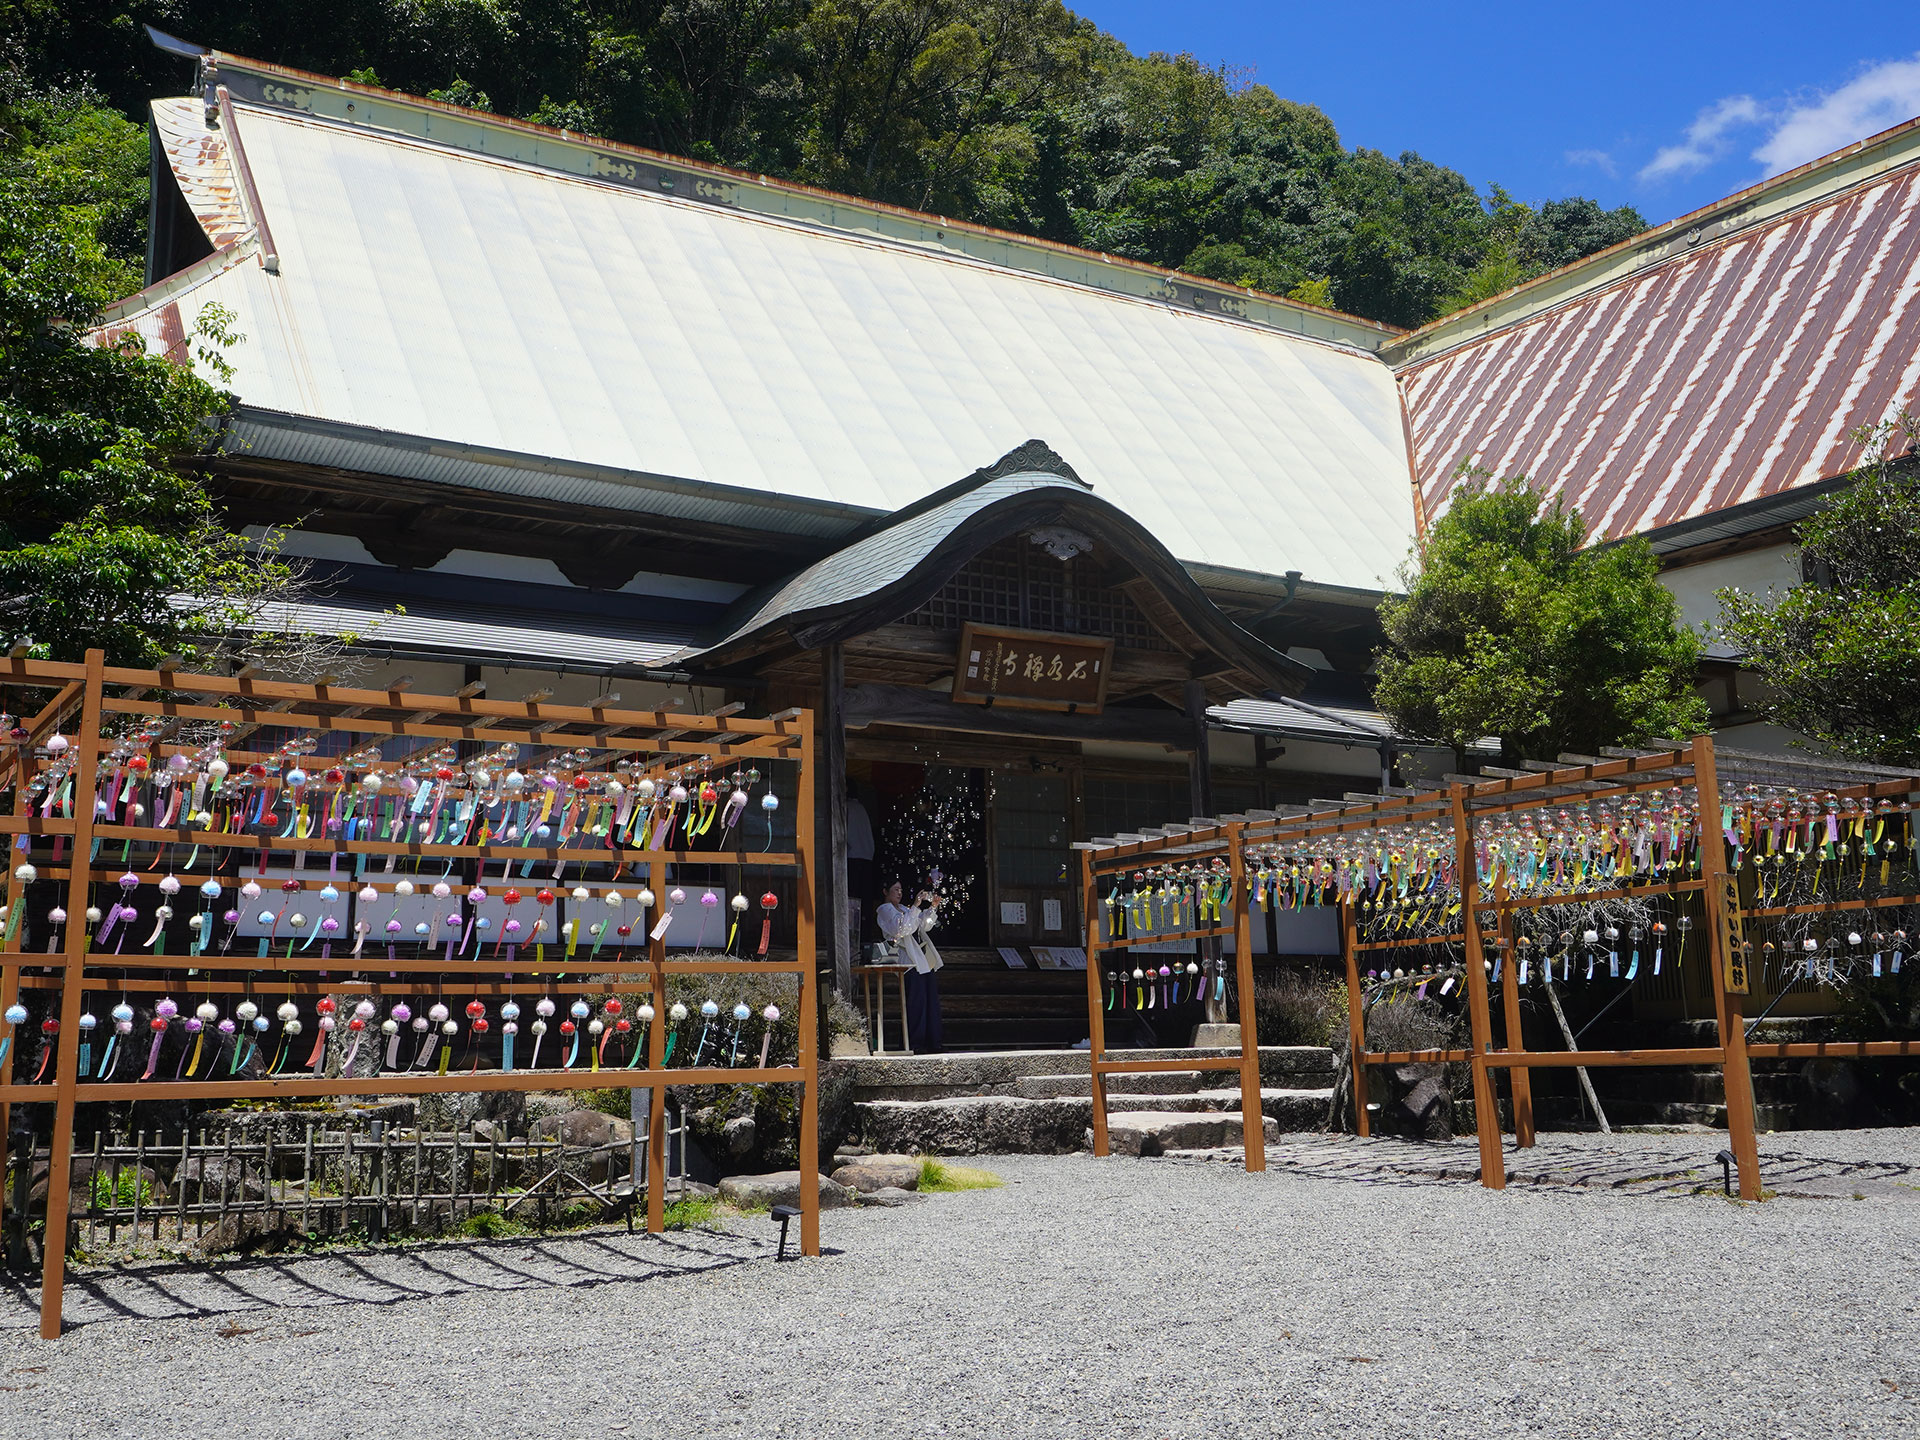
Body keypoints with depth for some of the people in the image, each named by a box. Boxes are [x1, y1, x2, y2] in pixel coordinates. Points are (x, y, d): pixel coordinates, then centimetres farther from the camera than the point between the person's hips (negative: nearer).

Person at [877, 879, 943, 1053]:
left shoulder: (903, 908, 23)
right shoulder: (885, 910, -1)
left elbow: (924, 926, 24)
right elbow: (901, 928, -18)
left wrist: (932, 908, 9)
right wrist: (915, 906, -22)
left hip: (925, 958, 8)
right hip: (910, 961, -8)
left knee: (931, 1000, 5)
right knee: (916, 1001, -12)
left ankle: (932, 1043, 9)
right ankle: (915, 1044, -8)